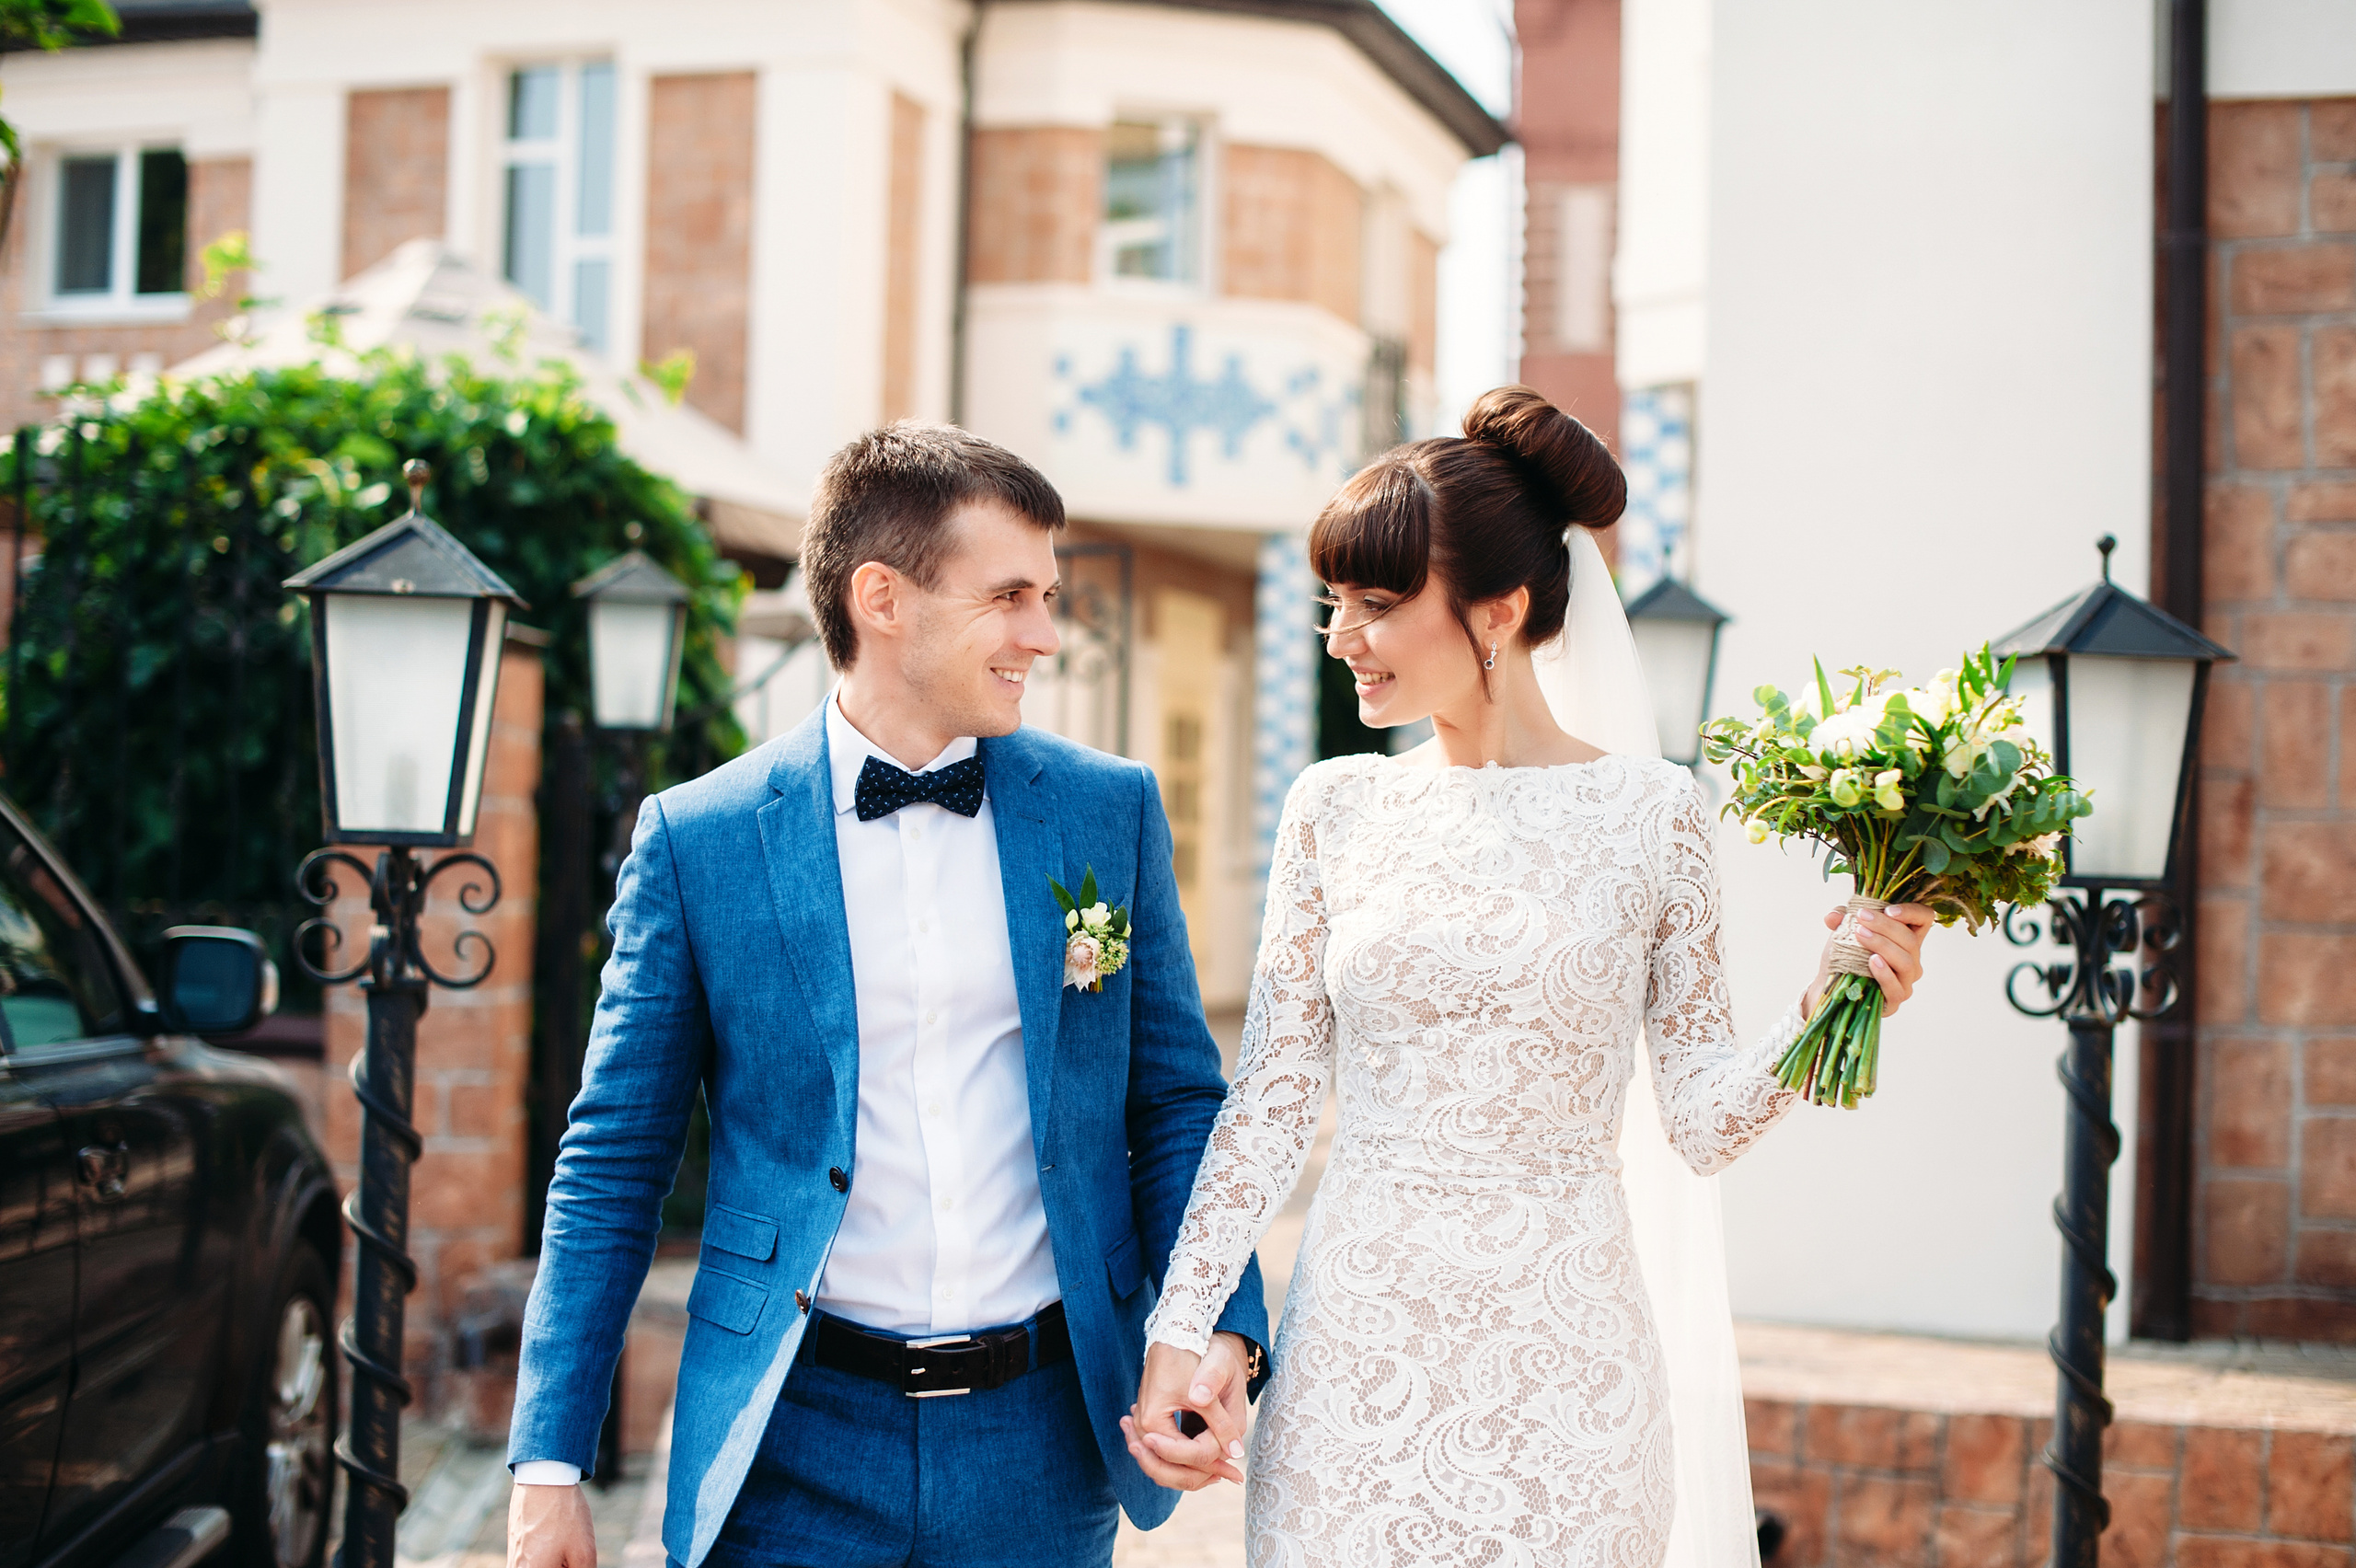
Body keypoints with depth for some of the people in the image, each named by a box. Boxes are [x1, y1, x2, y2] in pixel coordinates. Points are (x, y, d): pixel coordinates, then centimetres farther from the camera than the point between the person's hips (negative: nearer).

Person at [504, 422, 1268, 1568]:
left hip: (1041, 1441, 2)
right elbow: (613, 1164, 0)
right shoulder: (696, 839, -3)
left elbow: (1176, 1103, 8)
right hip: (798, 1445, -2)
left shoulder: (1108, 811, 3)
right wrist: (550, 1461, -4)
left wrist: (1222, 1326, -8)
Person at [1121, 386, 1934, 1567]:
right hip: (1356, 1343, 2)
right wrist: (1177, 1330, -5)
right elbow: (1273, 1094, 2)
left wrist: (1817, 1014, -18)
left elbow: (1703, 1118, -1)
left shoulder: (1652, 813, -3)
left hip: (1559, 1350, -1)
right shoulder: (1336, 808, 2)